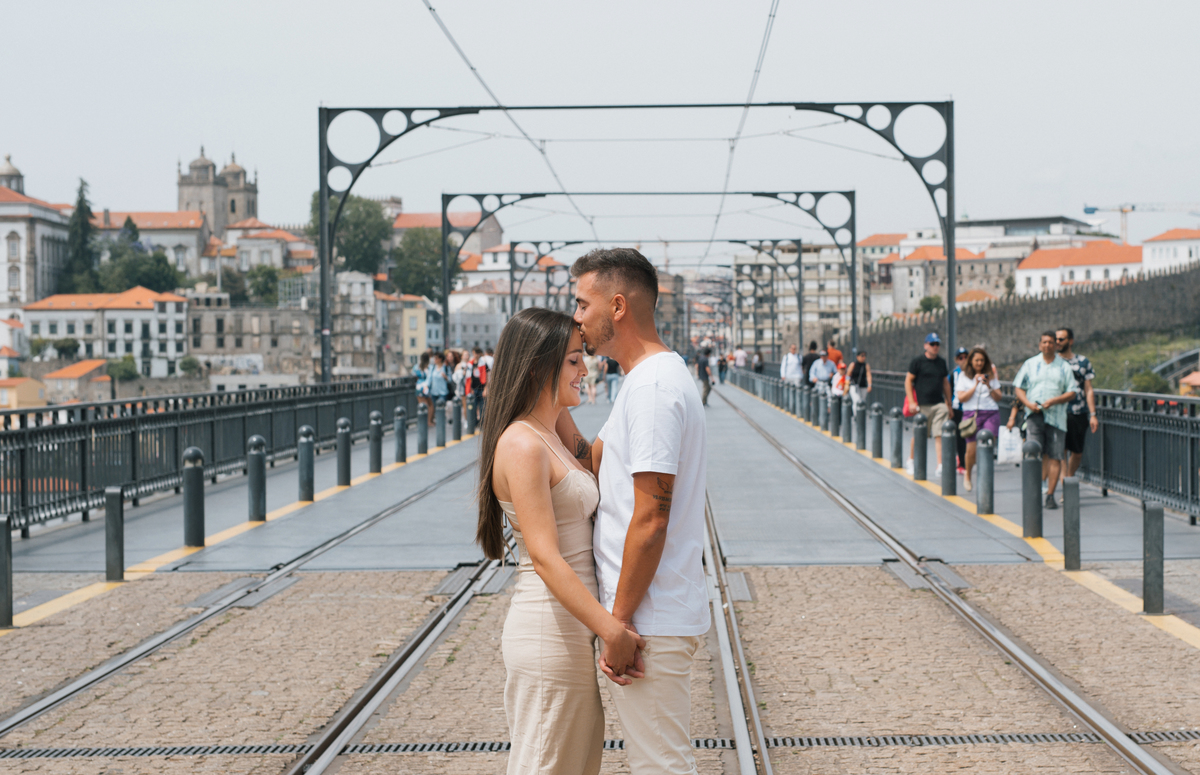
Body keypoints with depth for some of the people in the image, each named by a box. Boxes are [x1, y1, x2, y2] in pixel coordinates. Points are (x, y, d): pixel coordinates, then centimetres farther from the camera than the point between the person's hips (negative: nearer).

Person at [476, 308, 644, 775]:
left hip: (573, 628, 10)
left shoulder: (550, 439, 15)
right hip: (548, 634, -10)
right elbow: (544, 557, -22)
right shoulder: (522, 446, -16)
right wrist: (613, 630, -25)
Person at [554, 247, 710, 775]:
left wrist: (620, 620, -18)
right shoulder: (655, 377, 15)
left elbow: (650, 519, -22)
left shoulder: (653, 387, -18)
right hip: (653, 619, 10)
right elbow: (593, 462, 18)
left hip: (650, 623, -10)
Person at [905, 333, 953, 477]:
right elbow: (908, 380, -3)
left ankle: (940, 466, -10)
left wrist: (949, 404, 20)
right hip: (922, 405, -4)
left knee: (940, 435, -7)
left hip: (939, 404, 4)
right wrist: (911, 402, -10)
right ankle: (910, 461, 27)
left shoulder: (941, 362, 13)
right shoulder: (918, 361, -3)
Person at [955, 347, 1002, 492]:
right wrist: (975, 385, -8)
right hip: (971, 413, -1)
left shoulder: (991, 376, 13)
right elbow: (961, 397, -2)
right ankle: (967, 474, 22)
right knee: (972, 450, -5)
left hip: (991, 414, 1)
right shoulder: (963, 376, 9)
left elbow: (998, 398, 9)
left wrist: (989, 386, -7)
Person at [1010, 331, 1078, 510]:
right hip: (1034, 415, 0)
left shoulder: (1064, 367, 10)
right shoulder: (1030, 364, 12)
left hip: (1056, 416, 0)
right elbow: (1018, 388, 12)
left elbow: (1071, 393, 6)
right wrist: (1028, 403, -7)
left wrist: (1054, 401, -12)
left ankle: (1050, 495, 3)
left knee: (1055, 457, -2)